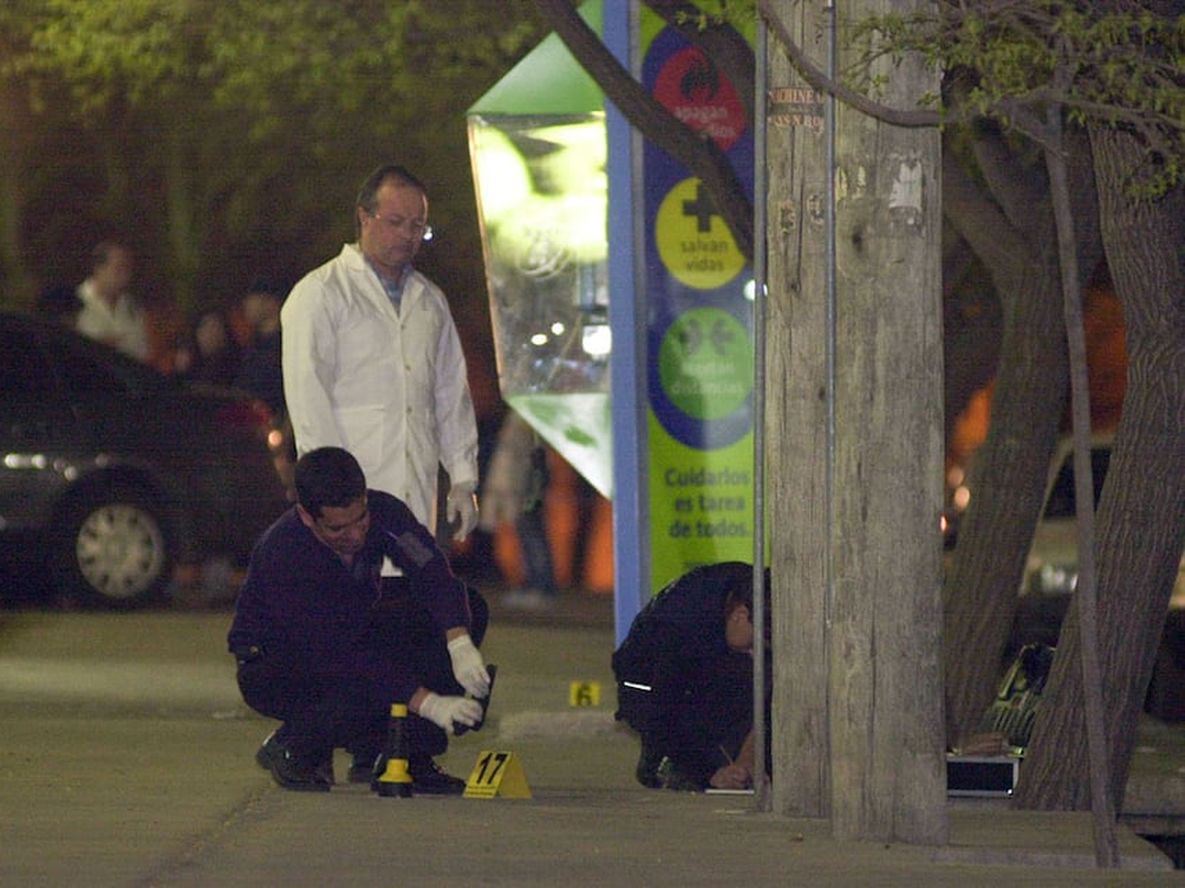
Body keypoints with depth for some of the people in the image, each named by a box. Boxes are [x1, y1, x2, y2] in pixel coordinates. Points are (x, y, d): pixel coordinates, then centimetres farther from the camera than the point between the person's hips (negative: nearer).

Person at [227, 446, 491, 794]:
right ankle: (291, 747, -7)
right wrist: (427, 702, -41)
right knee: (373, 685, -38)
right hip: (274, 668, -7)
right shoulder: (282, 554, -34)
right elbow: (338, 658, -37)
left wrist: (460, 644, -47)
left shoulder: (382, 512, -18)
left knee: (468, 608, -13)